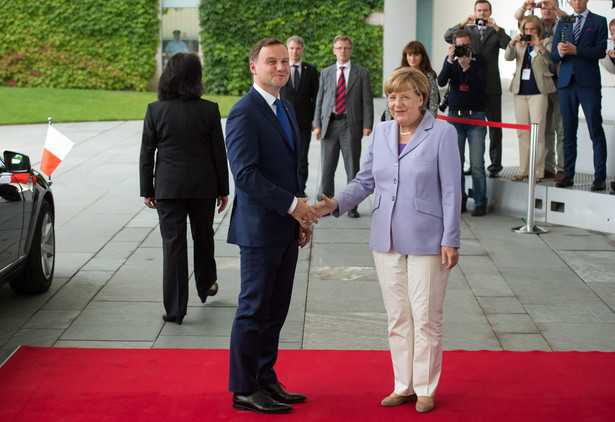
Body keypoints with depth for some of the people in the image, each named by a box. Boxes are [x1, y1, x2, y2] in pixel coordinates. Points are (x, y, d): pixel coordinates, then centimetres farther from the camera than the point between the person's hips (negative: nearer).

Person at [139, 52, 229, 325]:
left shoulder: (155, 110, -6)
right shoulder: (209, 110, -7)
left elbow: (146, 154, -3)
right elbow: (219, 154, -2)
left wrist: (147, 190, 6)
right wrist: (223, 190, 7)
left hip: (168, 187, -1)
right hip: (203, 186, 1)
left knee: (173, 244, 2)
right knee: (203, 236, 22)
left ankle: (175, 308, 2)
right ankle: (206, 284, 43)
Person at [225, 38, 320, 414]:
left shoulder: (285, 108, 15)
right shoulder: (244, 114, -15)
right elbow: (245, 174, -22)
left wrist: (303, 214, 13)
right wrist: (292, 204, -20)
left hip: (287, 227, 9)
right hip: (260, 228, -9)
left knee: (276, 310, 14)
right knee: (254, 310, 0)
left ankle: (266, 380, 25)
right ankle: (244, 390, 10)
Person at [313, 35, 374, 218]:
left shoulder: (362, 73, 5)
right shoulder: (325, 73, 12)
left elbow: (367, 101, 2)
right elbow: (320, 100, 11)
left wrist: (367, 125, -7)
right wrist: (317, 124, 2)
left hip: (351, 125, -2)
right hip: (329, 124, 2)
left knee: (353, 169, 3)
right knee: (327, 168, 5)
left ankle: (352, 206, 11)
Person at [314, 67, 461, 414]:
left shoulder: (443, 133, -6)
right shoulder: (381, 132, 9)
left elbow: (451, 191, -7)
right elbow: (365, 180, 13)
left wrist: (450, 241, -10)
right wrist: (337, 203, -5)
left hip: (426, 241, -5)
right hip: (387, 241, 5)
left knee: (426, 318, 2)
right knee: (397, 317, 11)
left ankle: (425, 389, 16)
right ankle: (403, 386, 24)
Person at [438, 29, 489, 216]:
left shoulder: (479, 61, 2)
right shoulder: (450, 61, 7)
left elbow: (482, 85, -12)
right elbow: (441, 82, -8)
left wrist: (466, 67, -21)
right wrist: (450, 60, -18)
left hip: (475, 117, -2)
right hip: (455, 115, 2)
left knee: (477, 164, -6)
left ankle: (480, 202, 1)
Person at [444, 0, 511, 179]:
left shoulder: (496, 32, 9)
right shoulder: (467, 30, 12)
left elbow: (508, 45, -9)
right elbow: (448, 37, -3)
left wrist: (495, 27, -16)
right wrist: (463, 23, -15)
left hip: (491, 86, -1)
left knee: (495, 128, -2)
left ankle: (495, 166, 2)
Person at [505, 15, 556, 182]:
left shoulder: (546, 42, 4)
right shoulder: (520, 44, 15)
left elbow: (550, 59, -12)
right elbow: (508, 57, 0)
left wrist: (538, 44, -26)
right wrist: (512, 43, -18)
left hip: (538, 91, -4)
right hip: (520, 91, 4)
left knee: (537, 132, -8)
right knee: (522, 132, 5)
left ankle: (538, 171, -4)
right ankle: (523, 170, 11)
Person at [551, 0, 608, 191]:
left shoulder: (598, 21, 5)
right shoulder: (563, 23, 15)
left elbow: (601, 51, -7)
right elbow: (553, 56, 10)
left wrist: (575, 50, -17)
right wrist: (560, 52, -13)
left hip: (589, 82, -4)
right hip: (566, 82, 4)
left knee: (596, 131, -5)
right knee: (568, 132, 6)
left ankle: (600, 177, -3)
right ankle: (568, 175, 12)